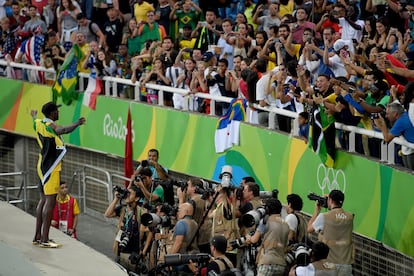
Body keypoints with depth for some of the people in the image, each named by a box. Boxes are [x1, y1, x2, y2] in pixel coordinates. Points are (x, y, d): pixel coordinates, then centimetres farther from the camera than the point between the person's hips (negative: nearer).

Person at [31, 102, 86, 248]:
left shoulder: (38, 123, 9)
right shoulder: (49, 125, -17)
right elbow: (62, 130, -41)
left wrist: (34, 115, 57)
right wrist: (77, 123, -44)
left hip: (42, 166, 10)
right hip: (51, 168, -10)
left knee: (43, 200, 16)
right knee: (50, 201, -10)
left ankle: (38, 236, 22)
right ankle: (44, 240, -12)